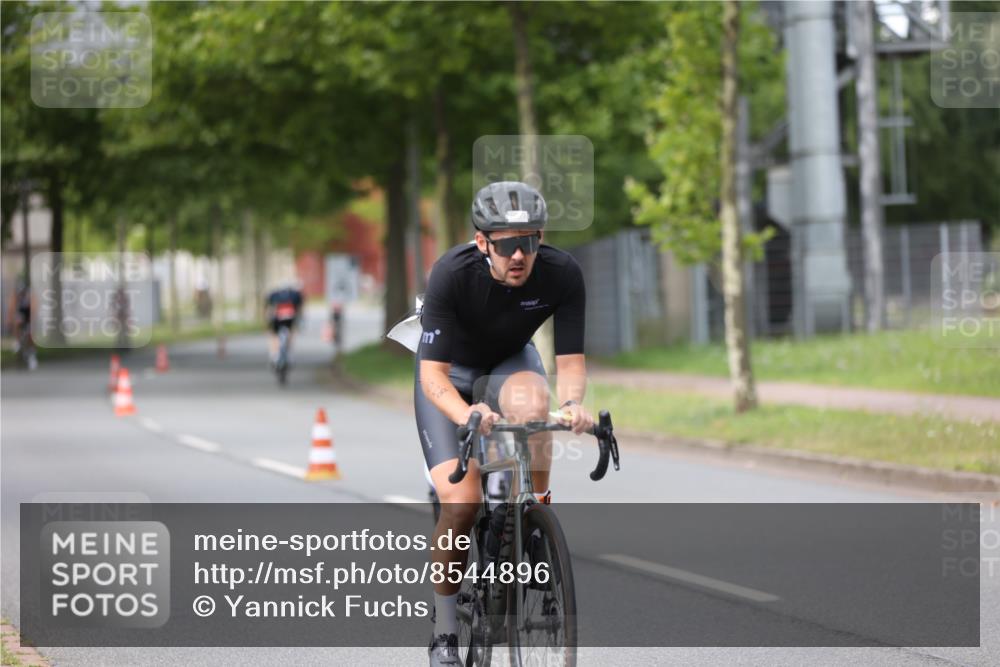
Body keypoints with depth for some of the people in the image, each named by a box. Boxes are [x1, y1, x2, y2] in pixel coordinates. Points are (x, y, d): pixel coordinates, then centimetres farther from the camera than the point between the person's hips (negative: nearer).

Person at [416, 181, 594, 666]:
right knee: (461, 501, -19)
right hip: (449, 372, -2)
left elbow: (571, 360, -19)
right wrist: (465, 413, -52)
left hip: (509, 361, 2)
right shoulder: (452, 273, -33)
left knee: (531, 399, -37)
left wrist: (571, 403, -42)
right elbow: (433, 373, -32)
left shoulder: (562, 274, -26)